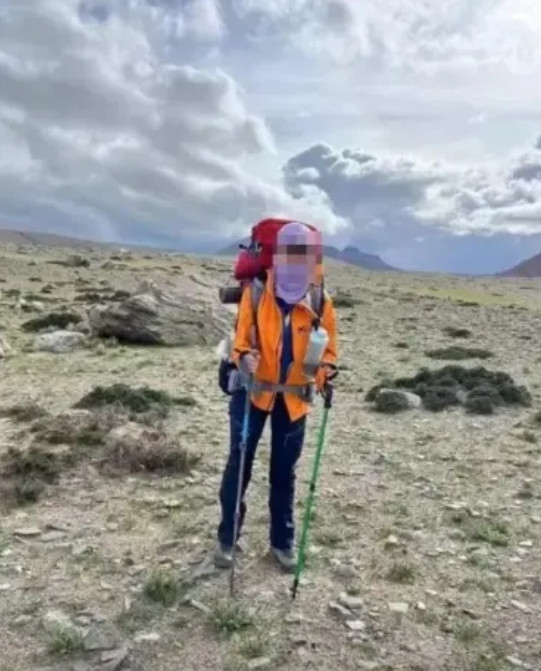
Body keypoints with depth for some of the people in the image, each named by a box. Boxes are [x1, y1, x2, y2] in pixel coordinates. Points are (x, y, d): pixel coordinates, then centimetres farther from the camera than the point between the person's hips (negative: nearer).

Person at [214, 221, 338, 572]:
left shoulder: (322, 302, -7)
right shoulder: (255, 294, -13)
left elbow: (328, 349, 3)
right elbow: (241, 340, -7)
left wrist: (326, 372, -17)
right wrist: (244, 358, -28)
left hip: (294, 398, 2)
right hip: (253, 391, -1)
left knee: (284, 471, 12)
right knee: (238, 465, 4)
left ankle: (283, 540, 29)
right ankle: (227, 537, 22)